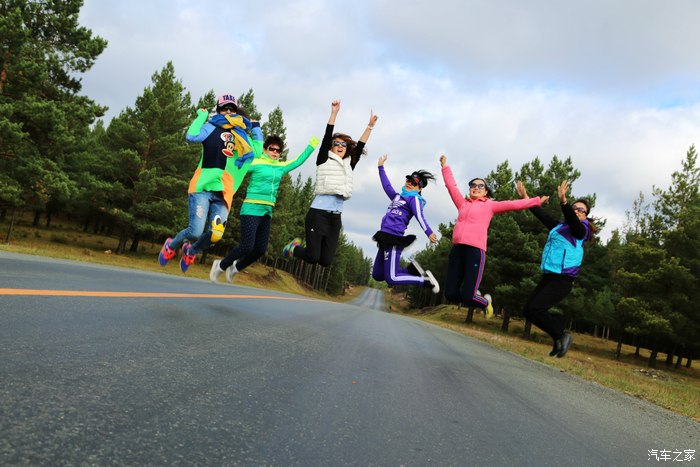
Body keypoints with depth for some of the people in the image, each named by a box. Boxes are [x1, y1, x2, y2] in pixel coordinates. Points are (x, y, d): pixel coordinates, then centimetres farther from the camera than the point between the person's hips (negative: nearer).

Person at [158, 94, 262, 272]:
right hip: (203, 188, -3)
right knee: (195, 231, -15)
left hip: (223, 194, 4)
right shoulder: (212, 127, 7)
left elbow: (257, 152, 10)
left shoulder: (242, 135, 21)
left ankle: (191, 251, 20)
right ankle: (171, 246, 19)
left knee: (215, 235, -14)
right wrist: (202, 116, 2)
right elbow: (192, 136, -10)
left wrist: (256, 129, 14)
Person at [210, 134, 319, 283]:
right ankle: (221, 266, 11)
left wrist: (311, 147, 27)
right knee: (247, 247, -13)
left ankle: (236, 267, 27)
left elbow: (298, 161, 25)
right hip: (251, 210, -6)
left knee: (260, 250, 3)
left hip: (267, 213, 6)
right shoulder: (255, 163, -3)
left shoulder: (281, 167, 14)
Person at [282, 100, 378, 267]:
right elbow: (327, 137, -5)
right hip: (318, 214, -5)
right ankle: (293, 247, 23)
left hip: (335, 217, 5)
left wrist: (370, 126, 11)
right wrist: (334, 113, -10)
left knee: (326, 261, 0)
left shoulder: (349, 165, 17)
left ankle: (299, 246, 30)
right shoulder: (324, 160, 3)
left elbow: (360, 146, 16)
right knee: (312, 258, -11)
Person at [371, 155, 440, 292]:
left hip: (394, 239, -9)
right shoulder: (397, 197, 20)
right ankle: (412, 270, 15)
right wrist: (381, 167, 41)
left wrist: (429, 232, -38)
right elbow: (386, 185, 36)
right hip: (385, 238, 9)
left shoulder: (414, 199, -4)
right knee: (377, 276, 12)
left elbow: (419, 216, -21)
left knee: (391, 279, -10)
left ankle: (426, 280, 2)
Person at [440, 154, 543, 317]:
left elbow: (512, 204, 9)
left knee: (467, 296, -11)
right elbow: (451, 185, 26)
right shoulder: (463, 203, 21)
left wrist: (537, 201, 6)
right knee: (450, 294, -1)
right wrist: (445, 166, 28)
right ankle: (474, 295, 30)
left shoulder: (490, 205, 12)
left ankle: (485, 302, 24)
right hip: (457, 249, 4)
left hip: (475, 250, -4)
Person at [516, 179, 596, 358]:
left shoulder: (582, 229, -4)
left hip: (562, 280, -8)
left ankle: (562, 336, 2)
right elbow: (543, 215, 25)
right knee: (529, 310, 4)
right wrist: (526, 198, 25)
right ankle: (559, 322, 22)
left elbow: (574, 223, -25)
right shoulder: (559, 226, 15)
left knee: (533, 309, -15)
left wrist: (563, 202, -42)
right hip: (547, 276, 8)